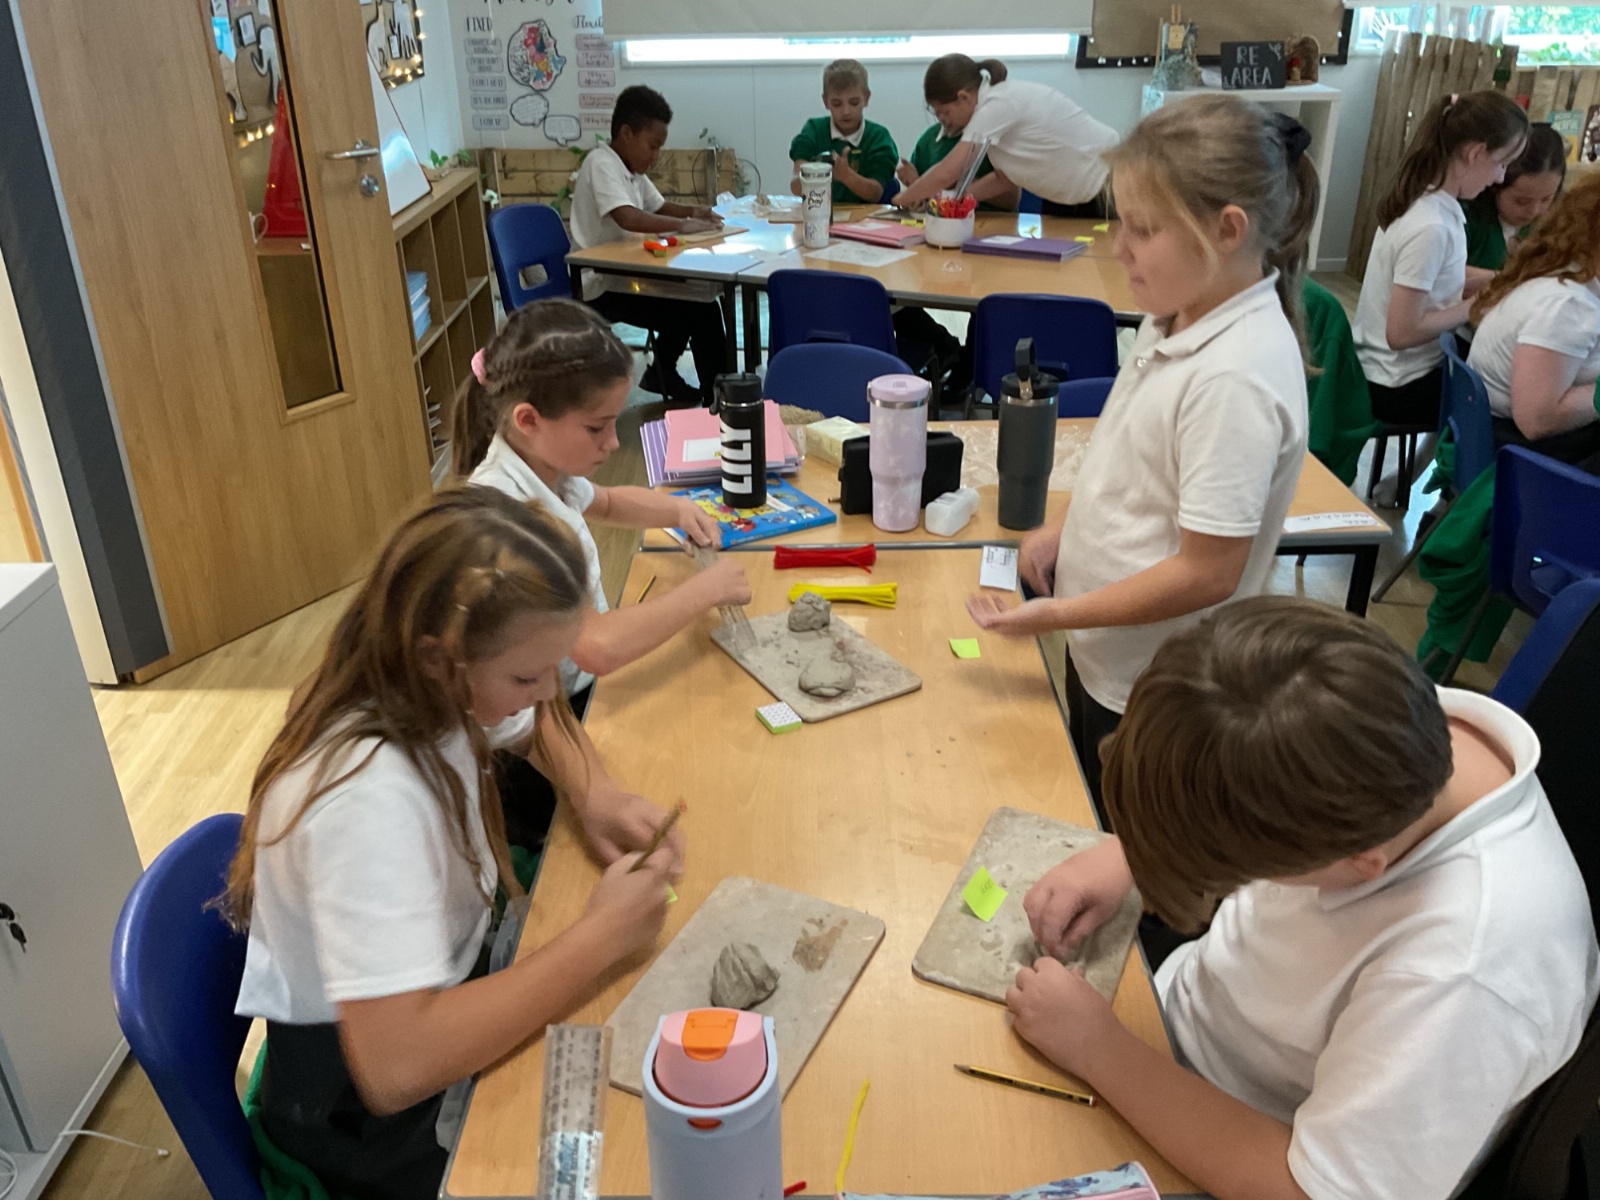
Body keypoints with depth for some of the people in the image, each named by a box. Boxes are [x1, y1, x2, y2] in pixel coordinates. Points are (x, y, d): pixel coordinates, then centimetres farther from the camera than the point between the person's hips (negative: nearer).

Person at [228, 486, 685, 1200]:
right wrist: (599, 937, -33)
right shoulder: (371, 796, -36)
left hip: (441, 987, 7)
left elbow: (537, 723, 10)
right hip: (370, 1112, -7)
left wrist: (597, 799, -10)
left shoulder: (432, 688, -13)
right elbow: (396, 1067, -41)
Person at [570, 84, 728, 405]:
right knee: (702, 313, -15)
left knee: (698, 294, 16)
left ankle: (663, 373, 26)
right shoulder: (601, 163, -16)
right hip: (602, 289, -10)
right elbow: (629, 218, -33)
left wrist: (692, 211, 6)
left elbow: (659, 207, 27)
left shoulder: (632, 168, 12)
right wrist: (683, 225, -25)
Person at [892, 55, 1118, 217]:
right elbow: (1005, 179, 7)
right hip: (1067, 198, 9)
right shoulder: (999, 99, 2)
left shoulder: (999, 104, -24)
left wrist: (905, 198, -12)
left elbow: (945, 174, -27)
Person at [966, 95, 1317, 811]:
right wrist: (1065, 530, 5)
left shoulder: (1235, 377, -28)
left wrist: (1056, 613, -22)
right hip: (1104, 654, 9)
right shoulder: (1177, 321, 0)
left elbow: (1206, 572, -27)